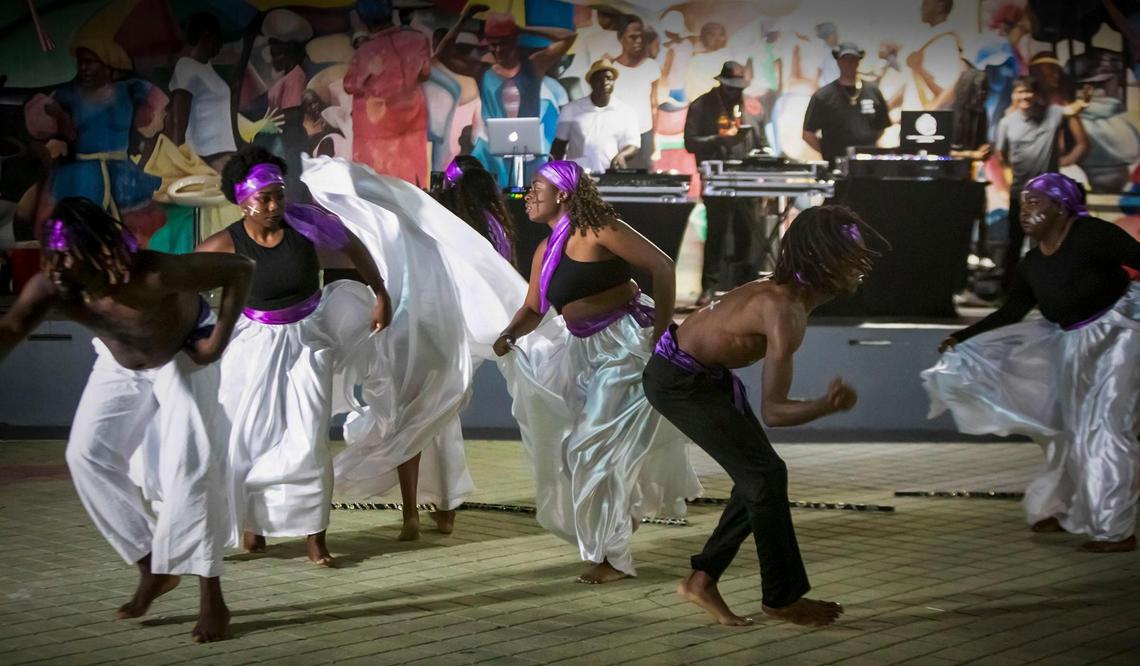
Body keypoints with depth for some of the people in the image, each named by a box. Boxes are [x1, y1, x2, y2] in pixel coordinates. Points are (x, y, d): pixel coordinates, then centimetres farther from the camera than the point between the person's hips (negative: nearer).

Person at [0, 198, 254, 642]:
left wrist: (217, 342, -31)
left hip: (183, 355, -5)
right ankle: (153, 568, 9)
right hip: (120, 362, 5)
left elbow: (240, 270, -34)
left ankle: (212, 598, -13)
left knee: (189, 463, -18)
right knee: (87, 455, -4)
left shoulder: (154, 275, -41)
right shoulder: (50, 288, -29)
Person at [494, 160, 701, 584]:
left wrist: (661, 332, -21)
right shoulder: (545, 252, 11)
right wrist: (508, 336, -10)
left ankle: (613, 557, 6)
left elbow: (661, 266, -18)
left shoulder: (598, 230, -13)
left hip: (628, 344, -9)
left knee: (597, 447, -8)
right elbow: (532, 310, 12)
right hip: (585, 350, 9)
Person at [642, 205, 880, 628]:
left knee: (759, 476, 10)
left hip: (708, 371, 10)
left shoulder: (791, 293, -1)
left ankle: (702, 579, 18)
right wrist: (827, 406, -40)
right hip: (678, 381, -10)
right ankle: (782, 598, 4)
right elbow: (772, 411, -29)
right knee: (765, 475, -8)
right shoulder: (786, 314, -30)